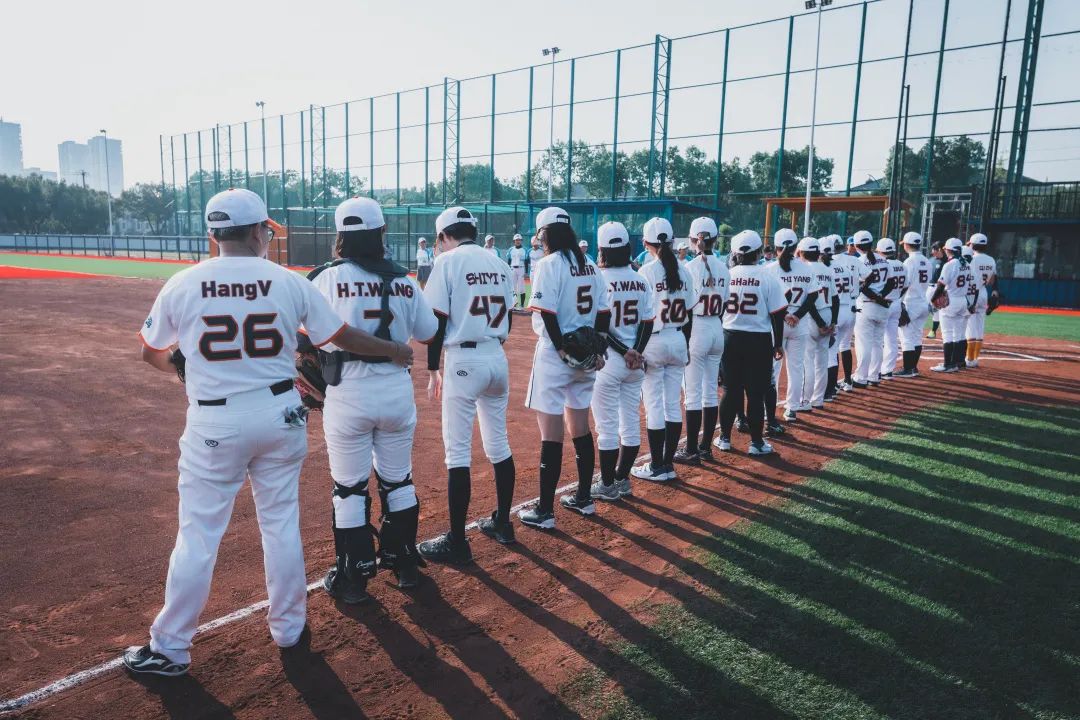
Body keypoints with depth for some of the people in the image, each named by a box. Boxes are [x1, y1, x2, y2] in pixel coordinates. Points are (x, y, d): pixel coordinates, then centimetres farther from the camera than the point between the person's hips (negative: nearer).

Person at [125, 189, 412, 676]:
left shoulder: (183, 284, -4)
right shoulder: (289, 282, -5)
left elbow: (151, 351, 9)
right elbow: (343, 336, 1)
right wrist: (394, 350, 17)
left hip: (214, 423, -1)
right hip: (279, 416, 1)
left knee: (198, 534, 9)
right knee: (281, 523, 15)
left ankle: (170, 648, 21)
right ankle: (288, 627, 29)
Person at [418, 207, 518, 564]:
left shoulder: (448, 261, -6)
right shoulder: (498, 263, 12)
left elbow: (438, 320, -10)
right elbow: (506, 318, 14)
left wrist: (433, 369, -2)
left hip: (463, 360, -6)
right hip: (497, 358, 7)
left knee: (458, 452, -1)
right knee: (498, 445, 16)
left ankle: (457, 542, 4)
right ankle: (502, 522, 28)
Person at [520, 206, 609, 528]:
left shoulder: (549, 264, -12)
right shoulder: (591, 266, 10)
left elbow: (548, 314, -20)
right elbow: (604, 312, 9)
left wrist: (562, 349, -15)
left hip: (556, 355, -7)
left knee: (551, 434, -2)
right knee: (580, 428, 17)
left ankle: (545, 511, 6)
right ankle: (584, 497, 28)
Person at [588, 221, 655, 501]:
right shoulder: (641, 282, 5)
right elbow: (647, 324, 2)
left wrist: (625, 352, -12)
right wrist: (636, 353, -6)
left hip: (608, 359, -6)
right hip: (635, 362, 6)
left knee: (607, 425, 3)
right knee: (631, 422, 13)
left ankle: (607, 485, 12)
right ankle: (622, 479, 25)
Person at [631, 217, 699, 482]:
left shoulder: (647, 271, -11)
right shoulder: (683, 271, 5)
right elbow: (689, 314, 8)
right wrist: (685, 345, 18)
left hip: (654, 342, -5)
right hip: (678, 341, 6)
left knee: (654, 405, 2)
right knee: (673, 404, 11)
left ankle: (657, 467, 8)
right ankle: (668, 463, 19)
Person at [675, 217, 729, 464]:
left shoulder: (690, 267, -11)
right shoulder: (723, 269, 5)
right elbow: (724, 305, 9)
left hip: (696, 330, -6)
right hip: (717, 330, 6)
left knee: (693, 393, -1)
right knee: (711, 390, 13)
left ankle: (692, 450, 4)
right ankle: (706, 446, 22)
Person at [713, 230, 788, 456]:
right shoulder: (768, 277, -8)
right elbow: (777, 314, -7)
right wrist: (778, 343, 4)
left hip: (730, 338, 3)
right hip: (759, 340, -2)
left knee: (731, 390, 12)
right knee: (756, 392, 5)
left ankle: (725, 438, 19)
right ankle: (756, 442, 13)